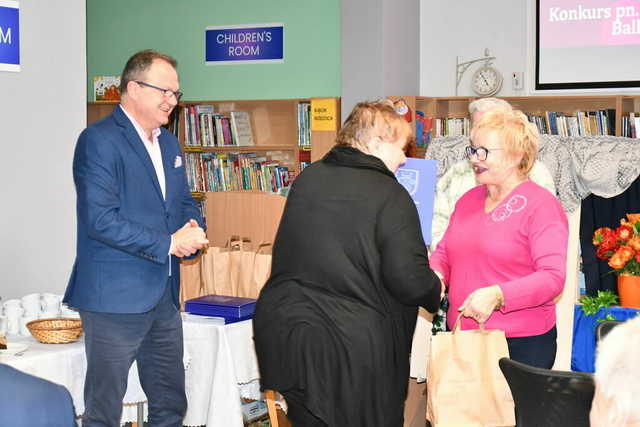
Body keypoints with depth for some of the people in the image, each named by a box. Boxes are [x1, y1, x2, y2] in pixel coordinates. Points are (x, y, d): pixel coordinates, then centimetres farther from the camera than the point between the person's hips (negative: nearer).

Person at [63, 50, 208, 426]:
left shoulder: (169, 143, 14)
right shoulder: (99, 140, -13)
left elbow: (185, 203, 21)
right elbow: (99, 219, -22)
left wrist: (192, 232, -3)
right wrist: (167, 243, -18)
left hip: (164, 295, 8)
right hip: (116, 297, -8)